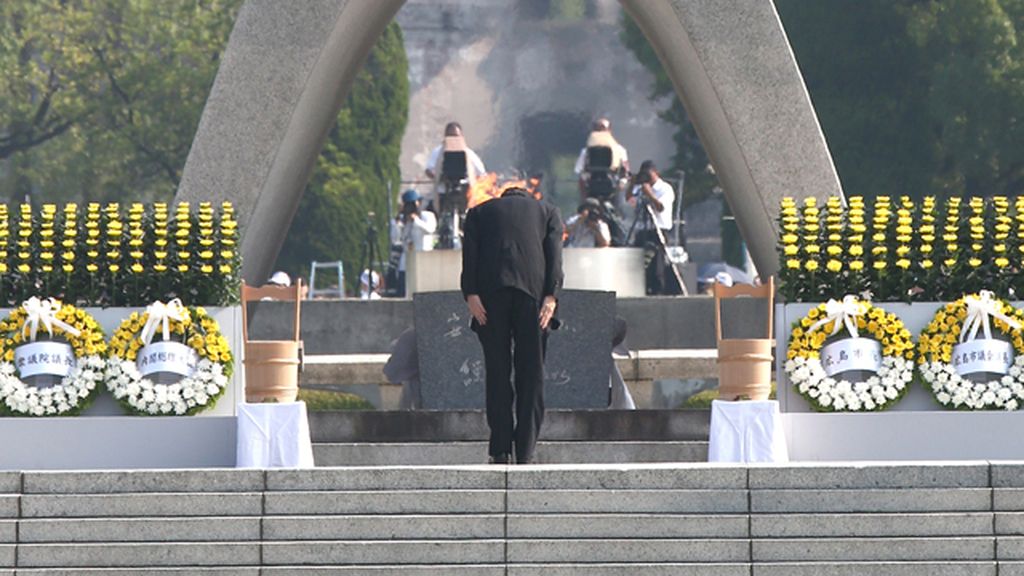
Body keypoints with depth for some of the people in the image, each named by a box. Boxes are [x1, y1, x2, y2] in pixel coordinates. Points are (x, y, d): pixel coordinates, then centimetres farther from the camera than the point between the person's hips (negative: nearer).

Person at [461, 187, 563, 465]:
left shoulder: (480, 212, 24)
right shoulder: (548, 212, 23)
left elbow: (470, 254, 7)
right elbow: (554, 254, 7)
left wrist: (471, 294, -2)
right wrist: (551, 296, -3)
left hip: (491, 292, 0)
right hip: (532, 290, 0)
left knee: (497, 371, 5)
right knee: (531, 372, 4)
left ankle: (501, 451, 0)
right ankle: (525, 454, 1)